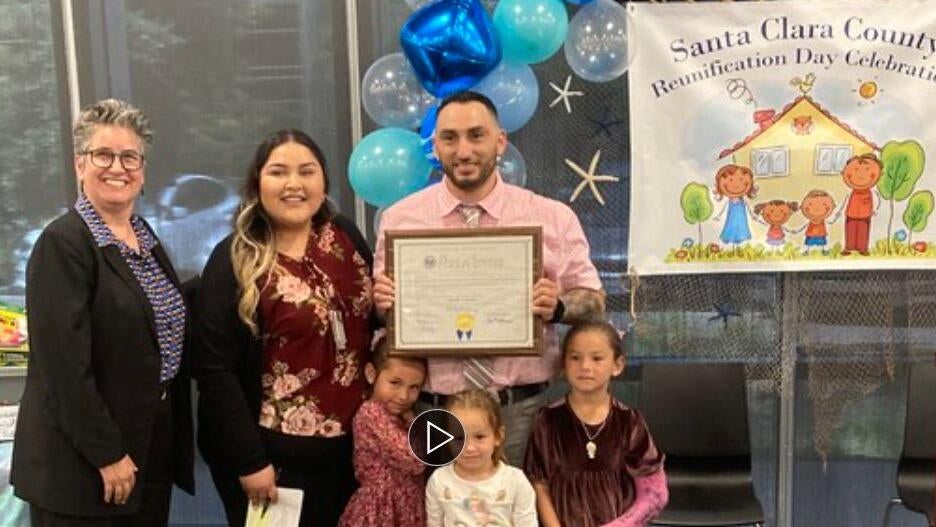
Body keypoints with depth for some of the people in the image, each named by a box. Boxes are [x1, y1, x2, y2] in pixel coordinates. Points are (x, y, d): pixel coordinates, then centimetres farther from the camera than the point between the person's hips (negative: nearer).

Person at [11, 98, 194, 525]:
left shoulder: (145, 238, 10)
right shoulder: (62, 243, -15)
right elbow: (65, 363, -20)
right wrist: (107, 454, -19)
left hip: (153, 449, 8)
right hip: (82, 463, -7)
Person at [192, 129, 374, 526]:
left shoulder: (345, 237, 3)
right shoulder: (235, 260, -10)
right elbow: (214, 369, -14)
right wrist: (249, 460, -16)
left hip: (351, 443, 5)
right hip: (275, 451, -5)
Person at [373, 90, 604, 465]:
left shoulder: (554, 218, -1)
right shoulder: (398, 219, 3)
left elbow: (593, 298, 4)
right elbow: (382, 309, 10)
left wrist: (557, 306, -16)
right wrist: (383, 301, -12)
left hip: (520, 407, 0)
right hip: (431, 409, 1)